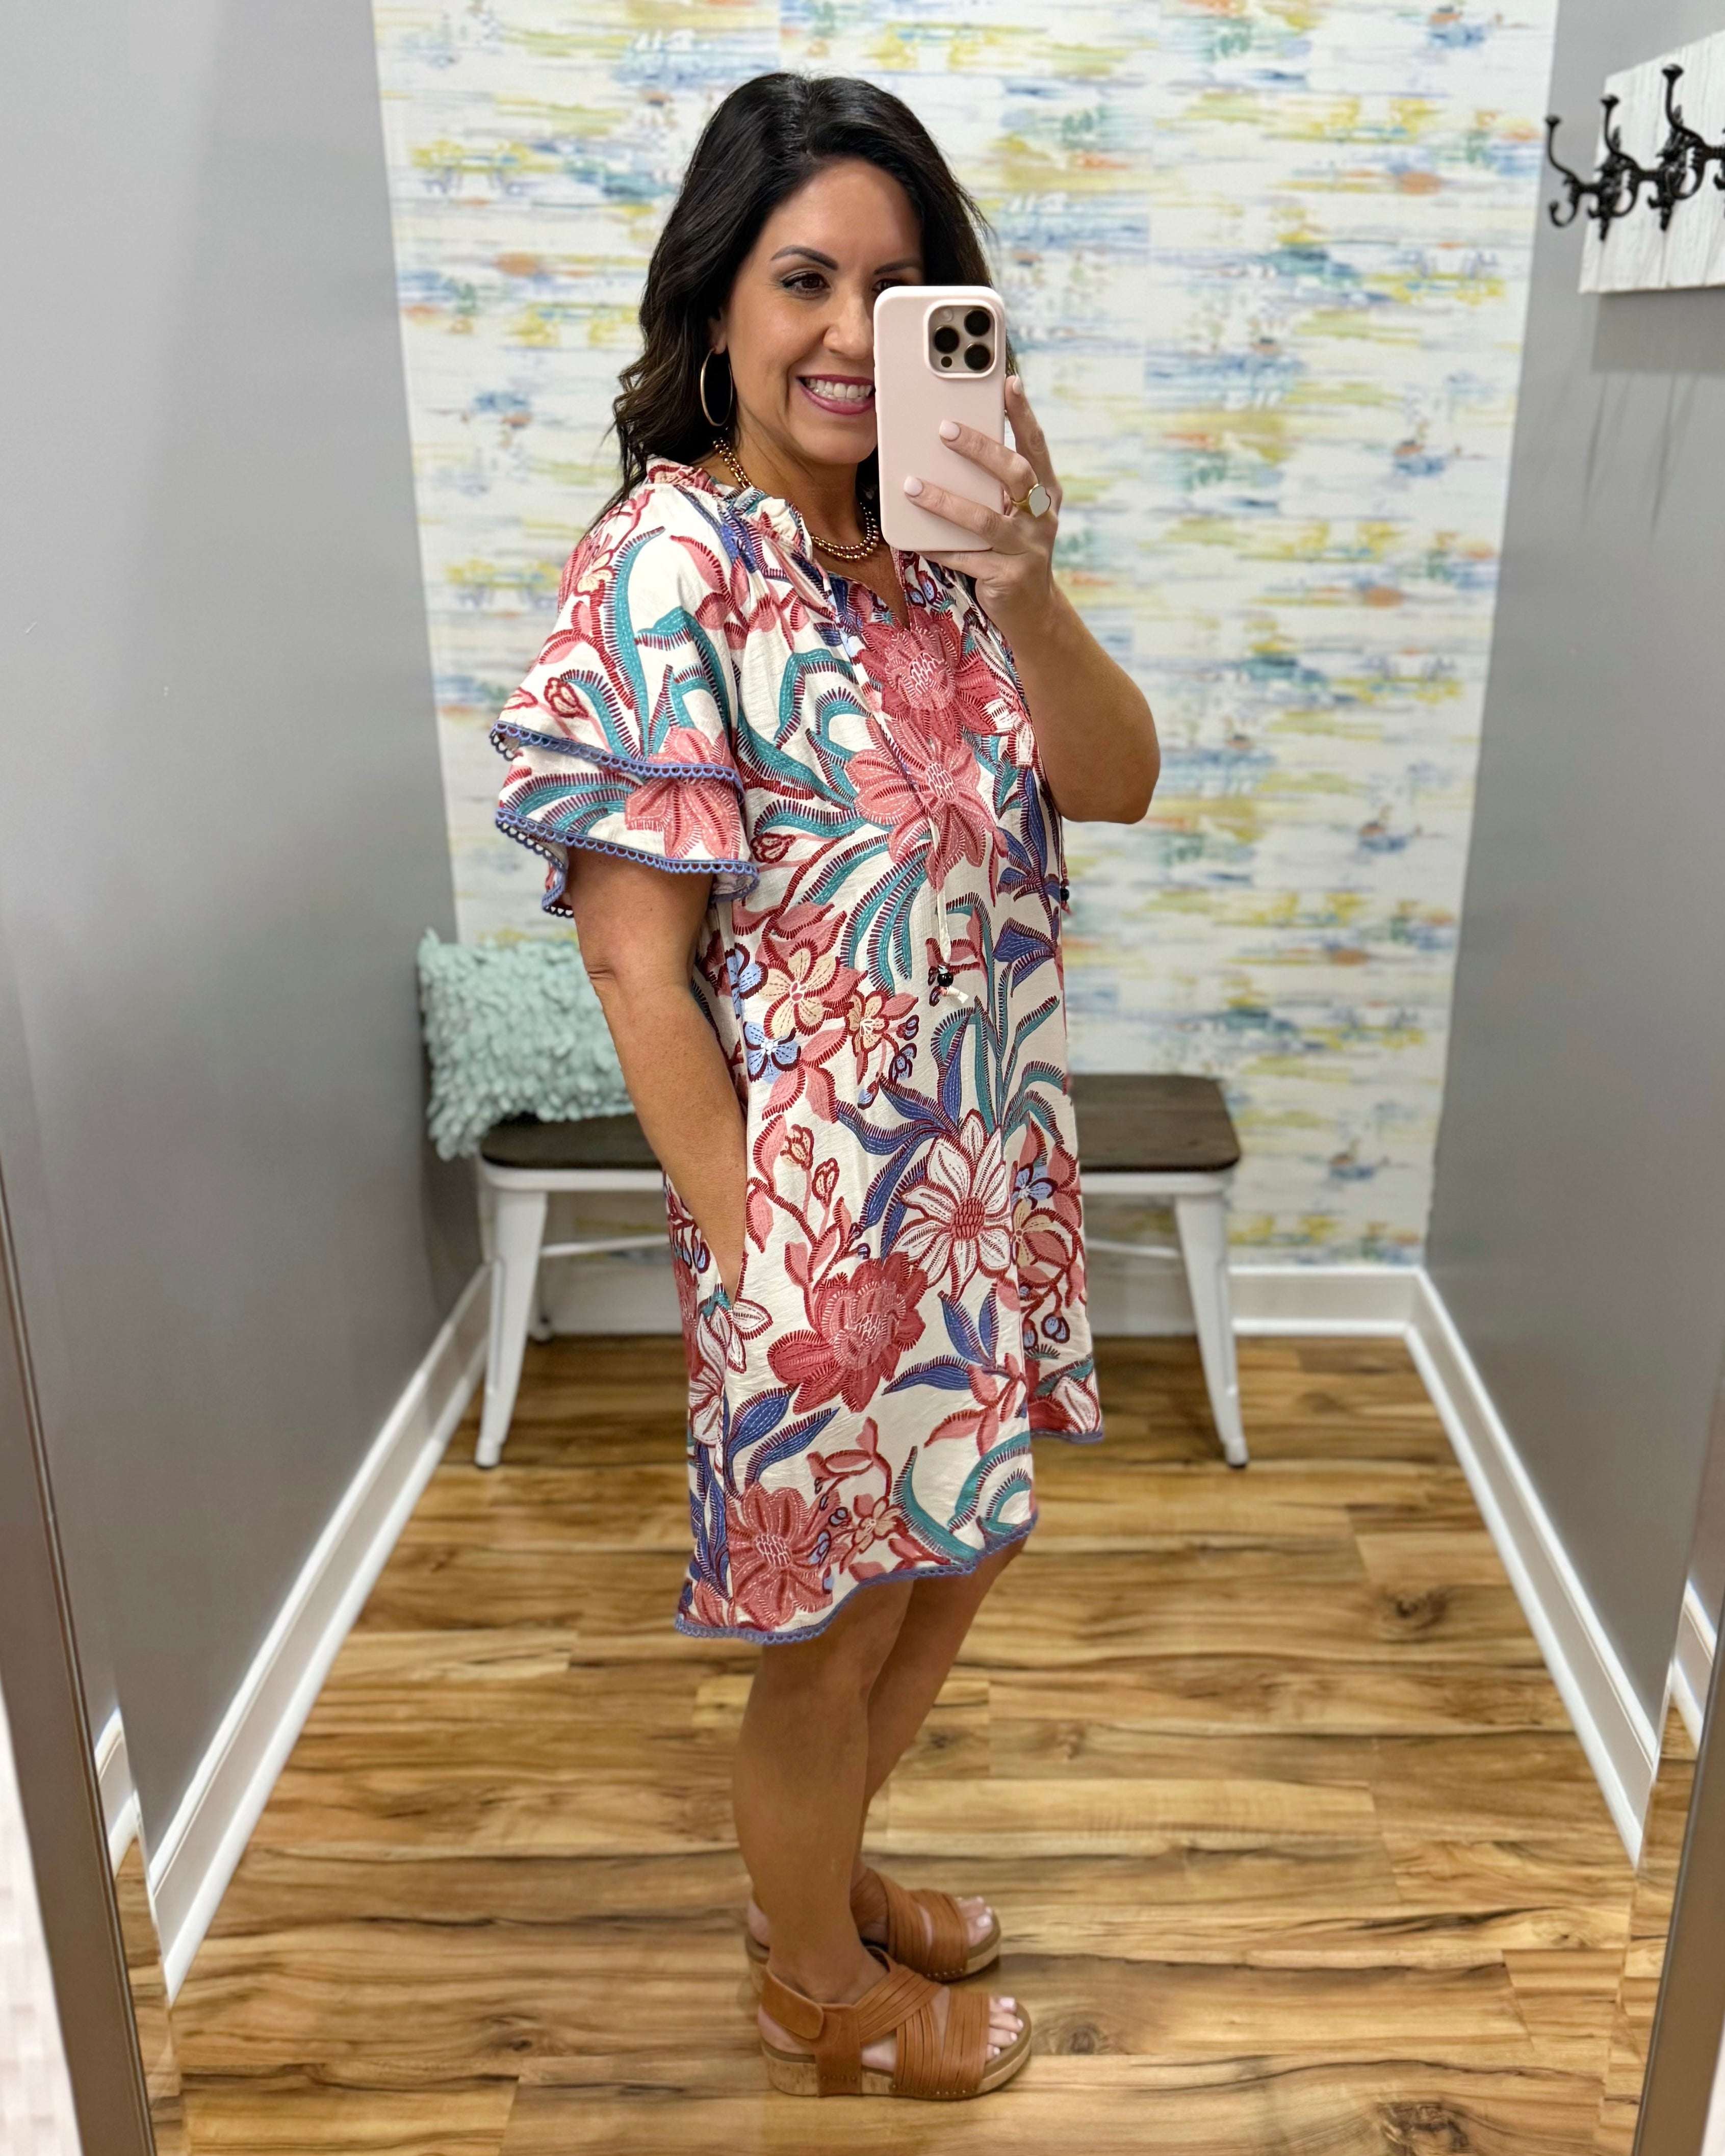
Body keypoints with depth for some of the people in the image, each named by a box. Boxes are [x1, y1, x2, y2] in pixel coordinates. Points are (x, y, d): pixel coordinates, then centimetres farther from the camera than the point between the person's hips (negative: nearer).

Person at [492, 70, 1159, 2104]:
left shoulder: (926, 544, 5)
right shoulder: (665, 565, -17)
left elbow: (1115, 784, -5)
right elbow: (634, 953, -19)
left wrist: (1024, 590, -23)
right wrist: (758, 1264, -18)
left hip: (986, 1175, 8)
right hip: (828, 1208, -7)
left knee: (951, 1561, 24)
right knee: (837, 1630, 13)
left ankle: (825, 1879, 51)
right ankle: (818, 1992, 43)